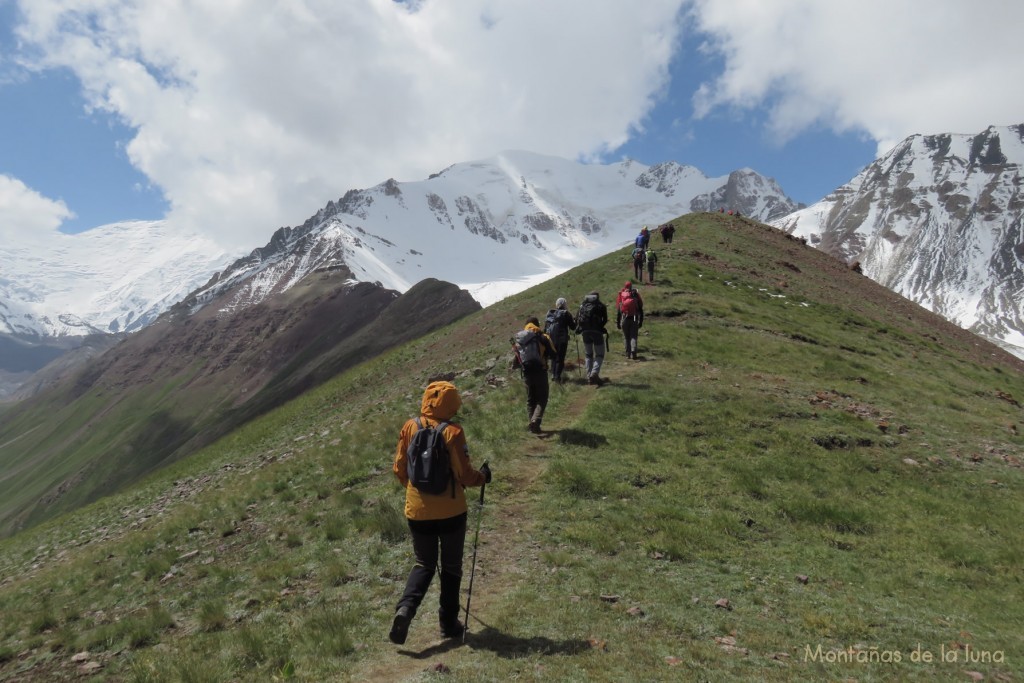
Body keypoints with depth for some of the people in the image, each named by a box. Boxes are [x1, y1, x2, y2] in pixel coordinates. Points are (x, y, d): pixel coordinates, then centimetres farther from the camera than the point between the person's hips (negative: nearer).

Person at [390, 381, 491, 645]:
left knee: (424, 564, 19)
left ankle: (406, 608, -4)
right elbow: (464, 474, -15)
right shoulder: (452, 432, -16)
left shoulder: (409, 427, -4)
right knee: (451, 567, 16)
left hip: (417, 511, 3)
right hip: (450, 511, -3)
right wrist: (482, 476, 5)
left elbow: (399, 469, 3)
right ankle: (449, 623, 23)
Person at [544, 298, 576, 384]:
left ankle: (553, 375, 16)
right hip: (562, 340, -5)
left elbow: (545, 328, 11)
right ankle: (557, 376, -5)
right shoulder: (566, 314, -6)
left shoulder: (550, 314, 9)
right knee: (560, 358, -1)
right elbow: (573, 327, -2)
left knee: (553, 357, 17)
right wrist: (575, 321, 16)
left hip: (551, 339, 5)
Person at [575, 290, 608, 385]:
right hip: (596, 331, -3)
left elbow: (576, 318, 8)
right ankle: (595, 373, -18)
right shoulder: (601, 305, 9)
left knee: (588, 355, 15)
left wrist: (578, 329, 14)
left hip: (584, 331, 3)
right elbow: (605, 319, 4)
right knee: (599, 354, 4)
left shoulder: (583, 304, 17)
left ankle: (589, 377, 11)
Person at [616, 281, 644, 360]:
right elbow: (640, 309, 6)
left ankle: (628, 354, 13)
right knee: (633, 337, 0)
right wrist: (641, 321, 11)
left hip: (624, 319, 0)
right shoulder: (636, 295, 4)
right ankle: (633, 352, -19)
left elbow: (618, 310, 3)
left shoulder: (621, 295, 4)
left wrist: (617, 322, 8)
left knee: (626, 337, 12)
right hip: (634, 319, 0)